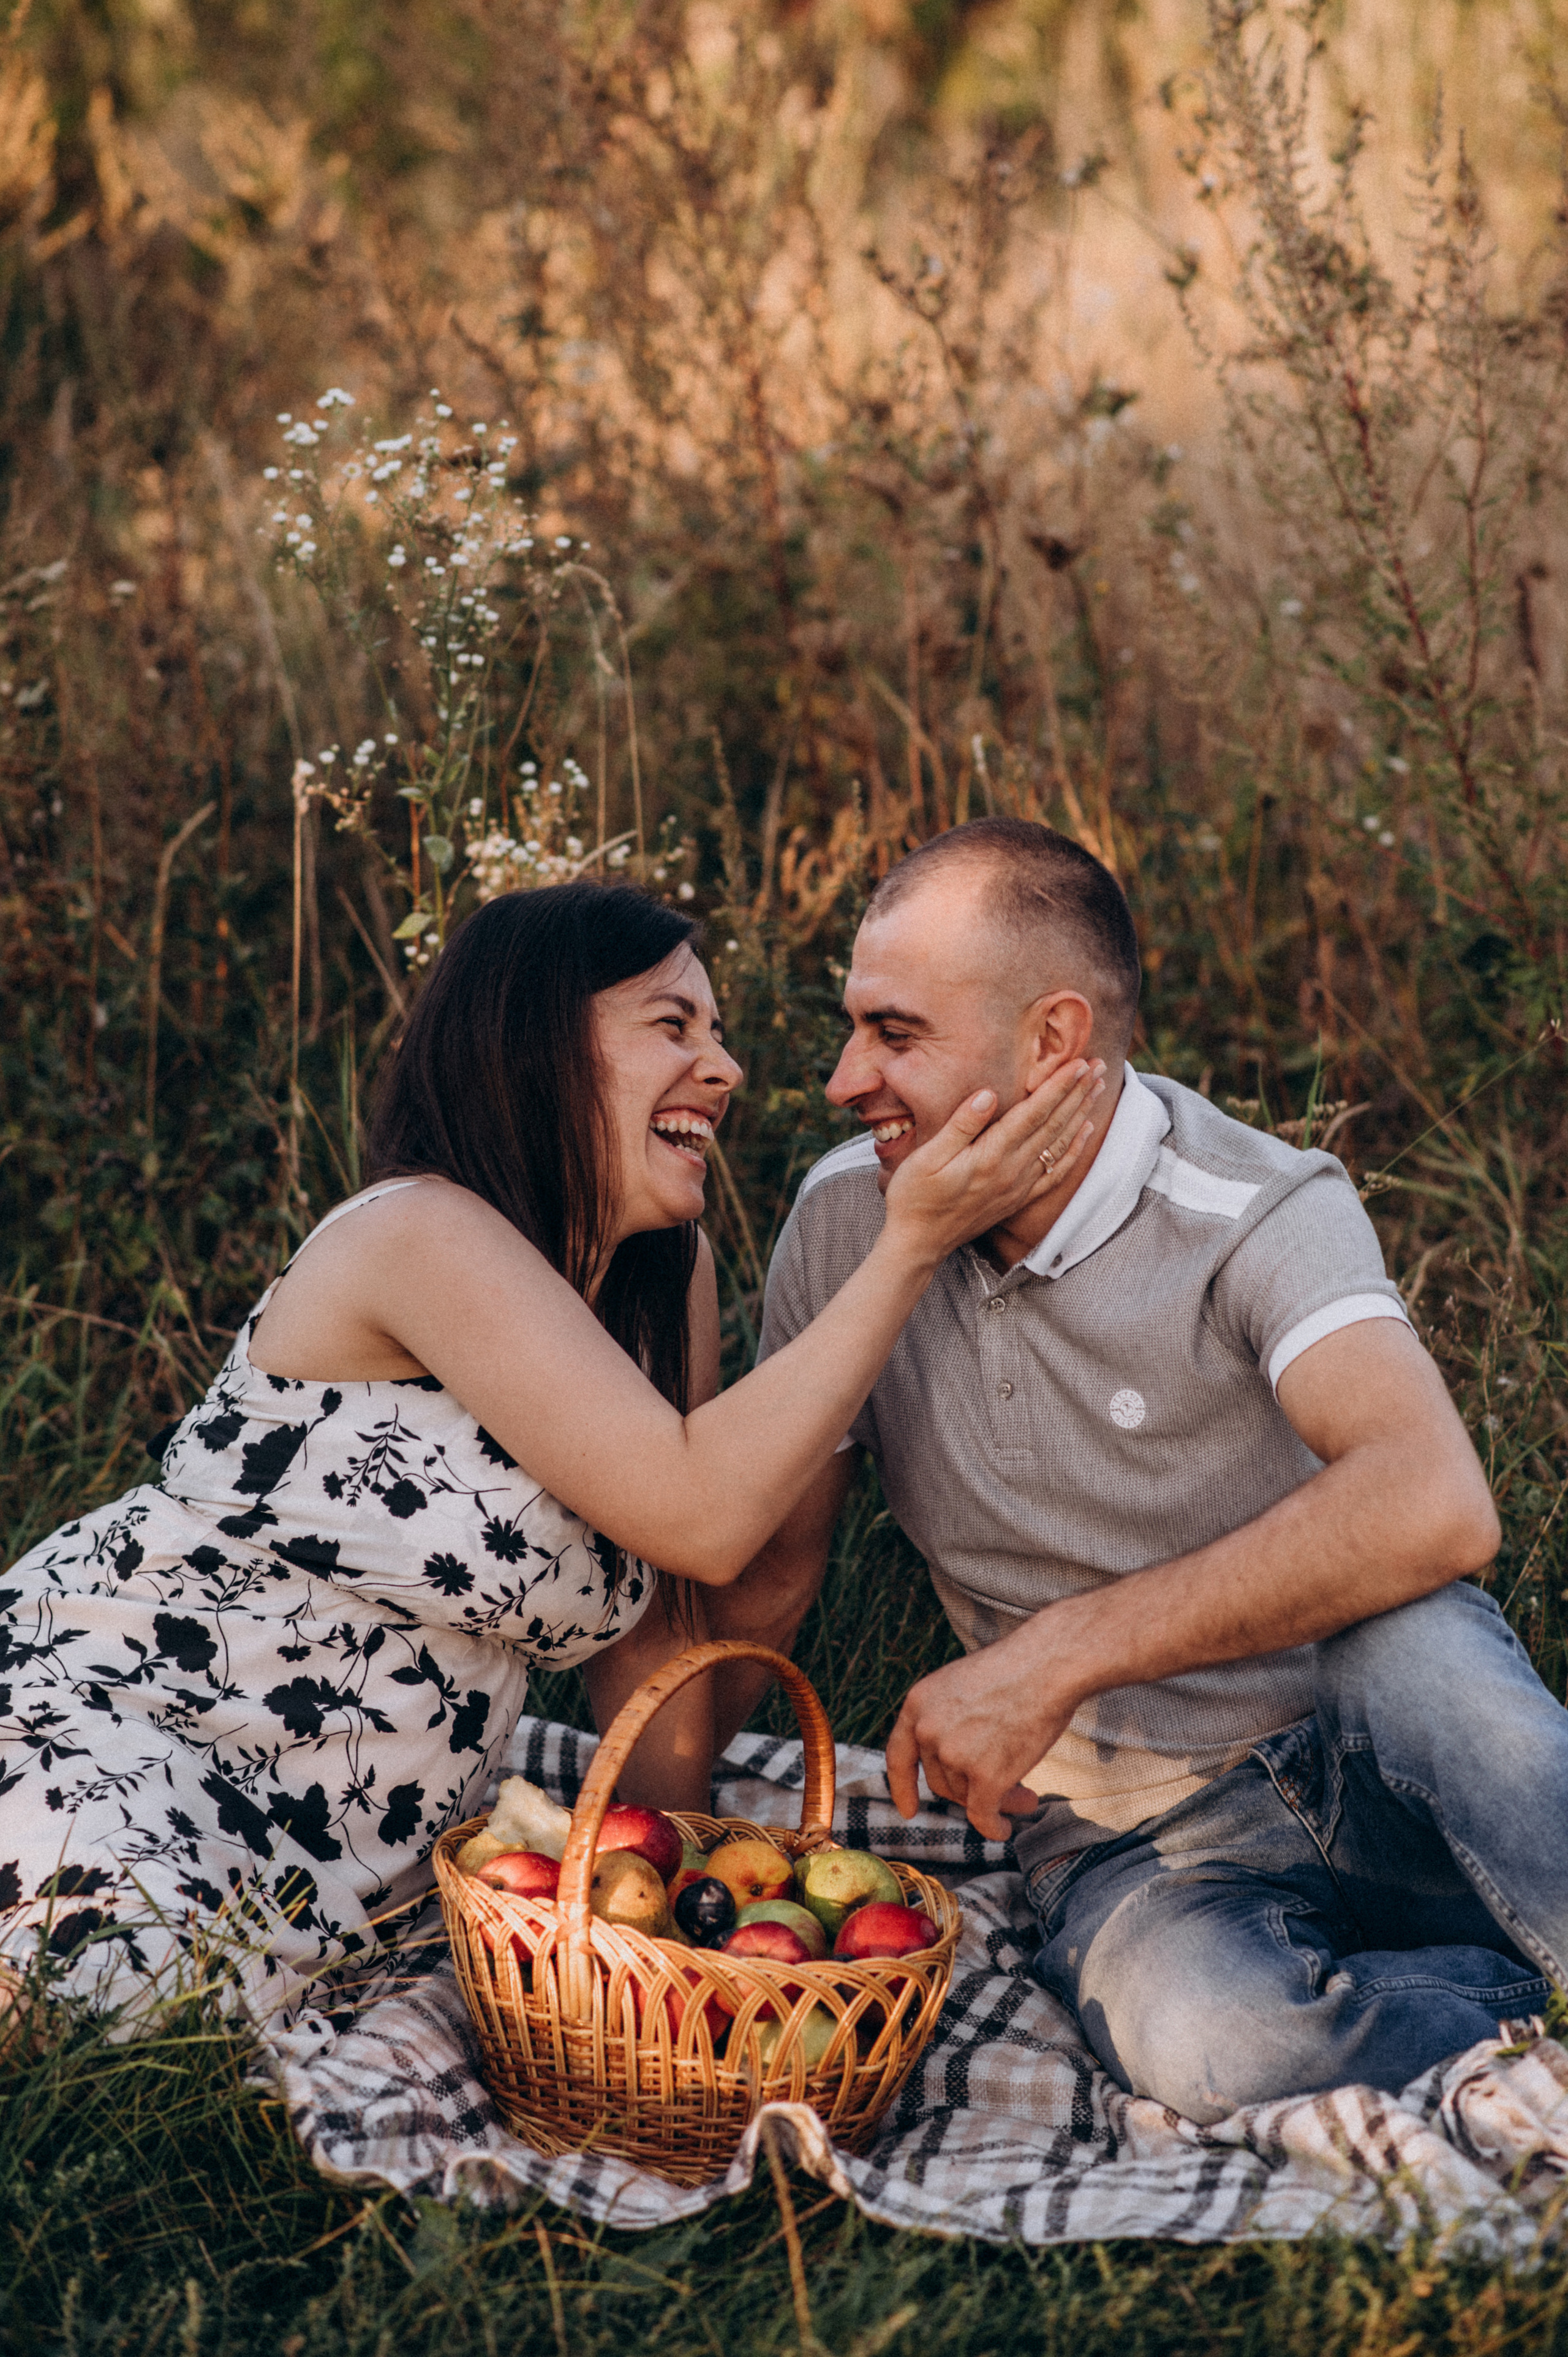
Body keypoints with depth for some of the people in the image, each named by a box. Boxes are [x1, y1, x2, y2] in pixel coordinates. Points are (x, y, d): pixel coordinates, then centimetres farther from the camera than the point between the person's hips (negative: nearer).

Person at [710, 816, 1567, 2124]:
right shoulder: (847, 1219, -1)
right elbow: (767, 1565, 11)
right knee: (1196, 2035, -34)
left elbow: (1436, 1507, -37)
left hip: (1363, 1770, -3)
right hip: (1125, 1832, 3)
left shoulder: (1263, 1214, -17)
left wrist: (1056, 1654, -34)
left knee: (1412, 1645, -39)